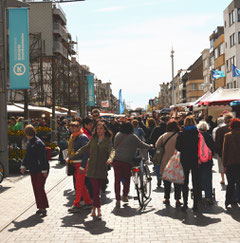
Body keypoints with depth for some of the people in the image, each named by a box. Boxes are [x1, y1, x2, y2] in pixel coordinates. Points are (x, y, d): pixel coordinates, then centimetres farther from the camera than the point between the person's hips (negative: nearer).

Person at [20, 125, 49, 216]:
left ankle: (43, 208, -4)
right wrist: (23, 166, 15)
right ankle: (40, 207, 18)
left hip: (40, 170, -9)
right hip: (33, 170, 9)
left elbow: (43, 157, -18)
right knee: (35, 188, 10)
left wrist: (44, 170, -19)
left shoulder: (38, 143, -14)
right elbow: (27, 156, 22)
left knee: (40, 188, -10)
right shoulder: (29, 143, 13)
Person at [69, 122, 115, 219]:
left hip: (102, 168, -1)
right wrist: (71, 157, 14)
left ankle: (94, 208, 17)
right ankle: (98, 209, -1)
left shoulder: (108, 141, 3)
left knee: (97, 189, 3)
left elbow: (112, 150, -13)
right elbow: (83, 149, 16)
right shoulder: (93, 140, 12)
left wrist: (110, 158, -36)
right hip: (92, 168, 1)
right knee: (95, 189, -7)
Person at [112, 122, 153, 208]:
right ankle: (125, 196, 21)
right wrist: (150, 146, 20)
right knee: (127, 179, 18)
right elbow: (142, 145, 3)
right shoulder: (133, 137, -2)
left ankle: (118, 200, 1)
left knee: (117, 180, 4)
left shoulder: (118, 135, 9)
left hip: (117, 160, 3)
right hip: (127, 161, -2)